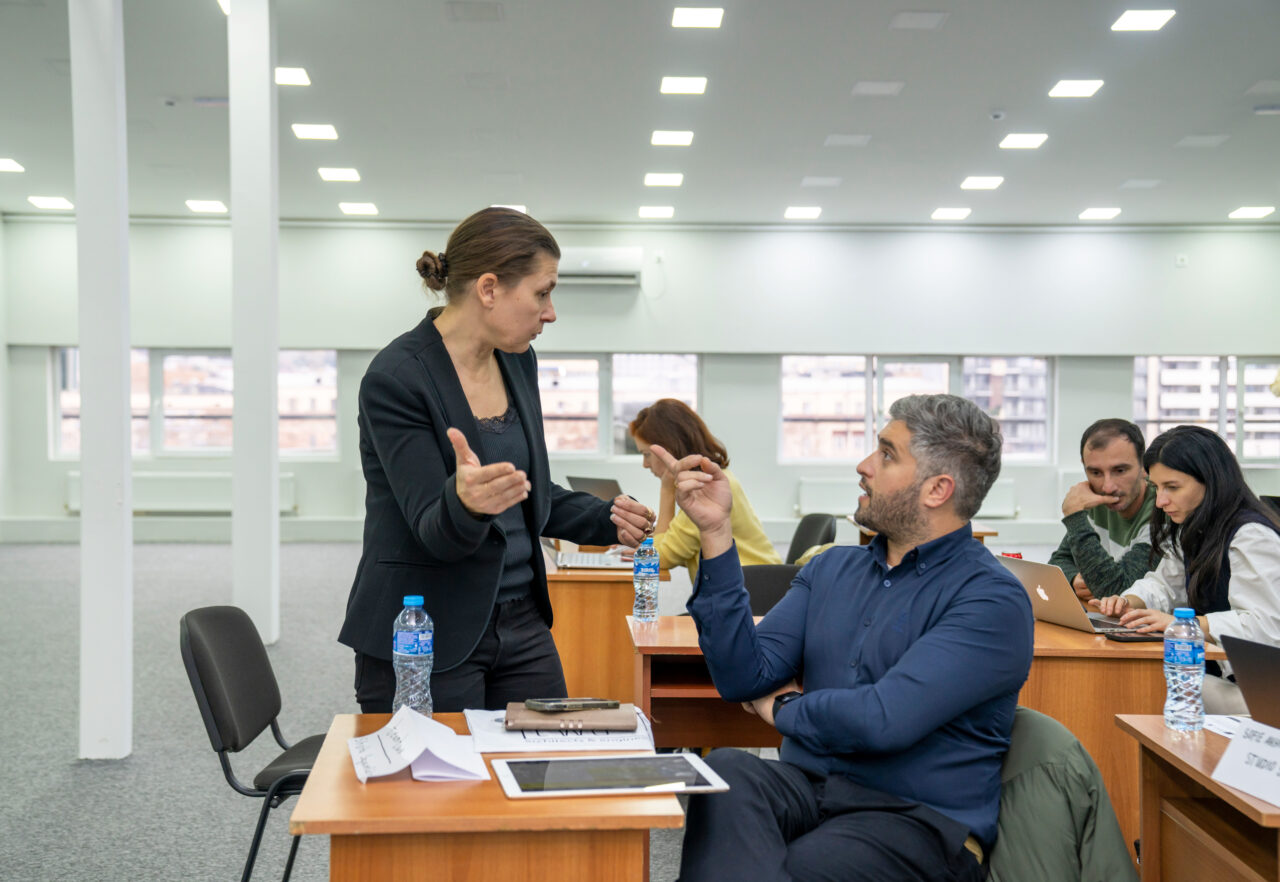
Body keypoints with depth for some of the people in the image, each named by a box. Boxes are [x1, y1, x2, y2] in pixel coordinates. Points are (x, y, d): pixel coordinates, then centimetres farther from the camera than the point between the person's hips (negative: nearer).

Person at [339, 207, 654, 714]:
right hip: (424, 640, -7)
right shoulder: (396, 379, -16)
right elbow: (434, 532, -20)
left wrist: (605, 520, 8)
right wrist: (465, 502, -40)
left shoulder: (517, 361, 6)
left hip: (521, 627, 7)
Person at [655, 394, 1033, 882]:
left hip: (916, 818, -5)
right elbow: (745, 680, 4)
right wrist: (716, 532, 1)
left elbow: (884, 719, -19)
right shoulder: (832, 569, 15)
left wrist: (782, 708, 1)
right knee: (728, 769, -29)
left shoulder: (992, 600, -7)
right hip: (806, 786, 5)